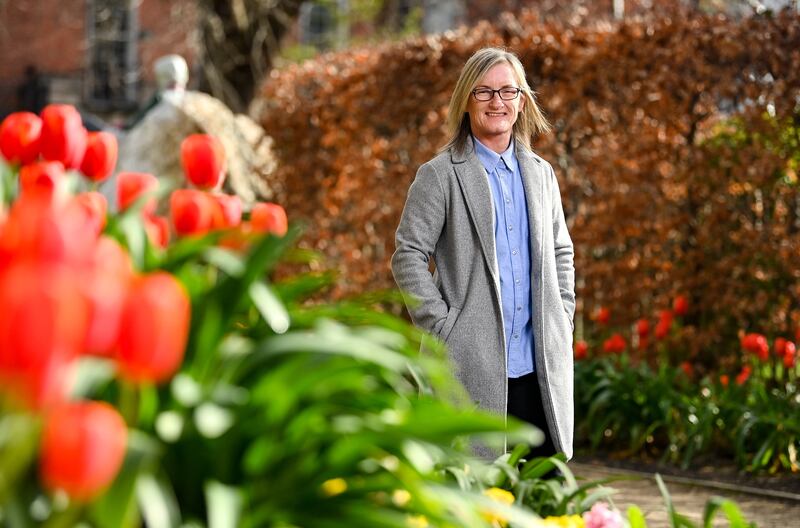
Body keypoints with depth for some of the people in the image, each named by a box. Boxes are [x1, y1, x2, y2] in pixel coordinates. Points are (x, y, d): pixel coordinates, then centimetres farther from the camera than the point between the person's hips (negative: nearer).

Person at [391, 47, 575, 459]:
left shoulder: (540, 174, 15)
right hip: (472, 367, -5)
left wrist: (562, 318, 11)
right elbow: (407, 257, -4)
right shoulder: (440, 175, -2)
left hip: (540, 365, 5)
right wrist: (443, 326, -10)